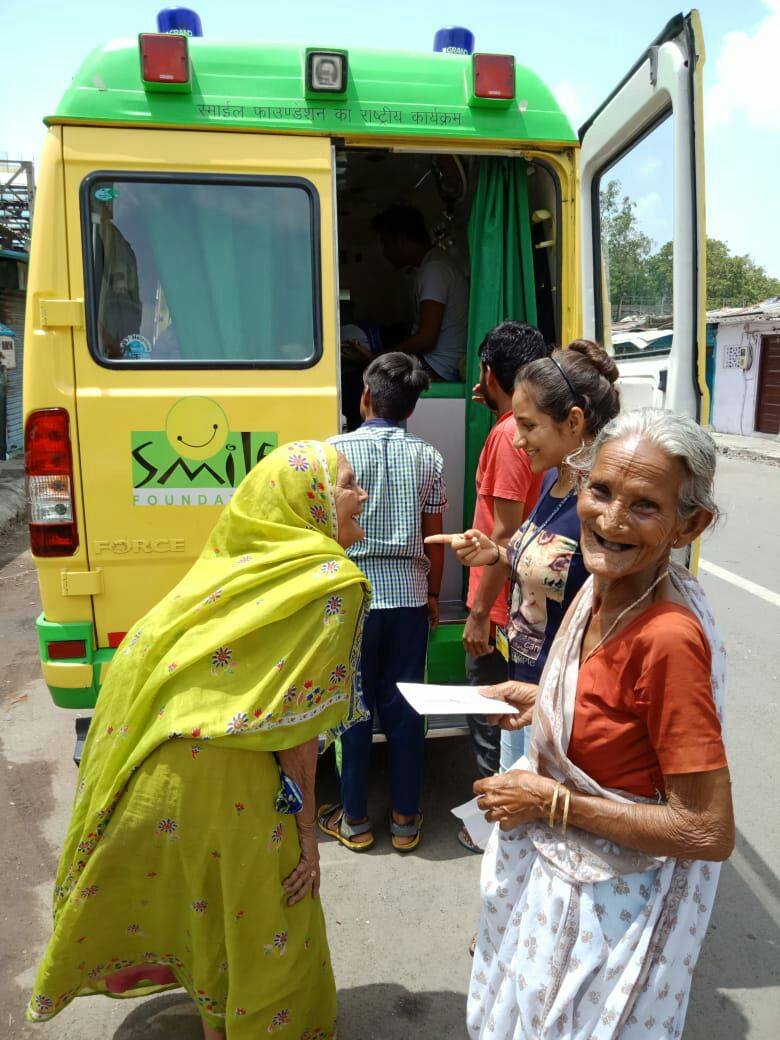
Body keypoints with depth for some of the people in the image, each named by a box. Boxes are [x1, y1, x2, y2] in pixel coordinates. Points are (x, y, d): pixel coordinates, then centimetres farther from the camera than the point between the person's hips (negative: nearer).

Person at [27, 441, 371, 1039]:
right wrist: (306, 829, -5)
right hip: (229, 774, -8)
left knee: (203, 897, 30)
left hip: (156, 759, 8)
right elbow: (293, 724, -15)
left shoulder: (237, 558, 6)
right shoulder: (333, 582, -13)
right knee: (263, 915, 18)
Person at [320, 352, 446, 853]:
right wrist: (433, 595, 17)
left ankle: (354, 821, 22)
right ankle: (406, 819, 23)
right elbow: (434, 537, 6)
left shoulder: (336, 450, -6)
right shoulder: (427, 457, 2)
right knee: (405, 706, 11)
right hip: (409, 594, 3)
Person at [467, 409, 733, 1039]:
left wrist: (550, 800, -23)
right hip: (553, 865, 7)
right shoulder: (600, 589, -8)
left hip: (614, 905, -7)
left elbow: (711, 833, -28)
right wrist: (542, 701, -3)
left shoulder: (668, 637, -32)